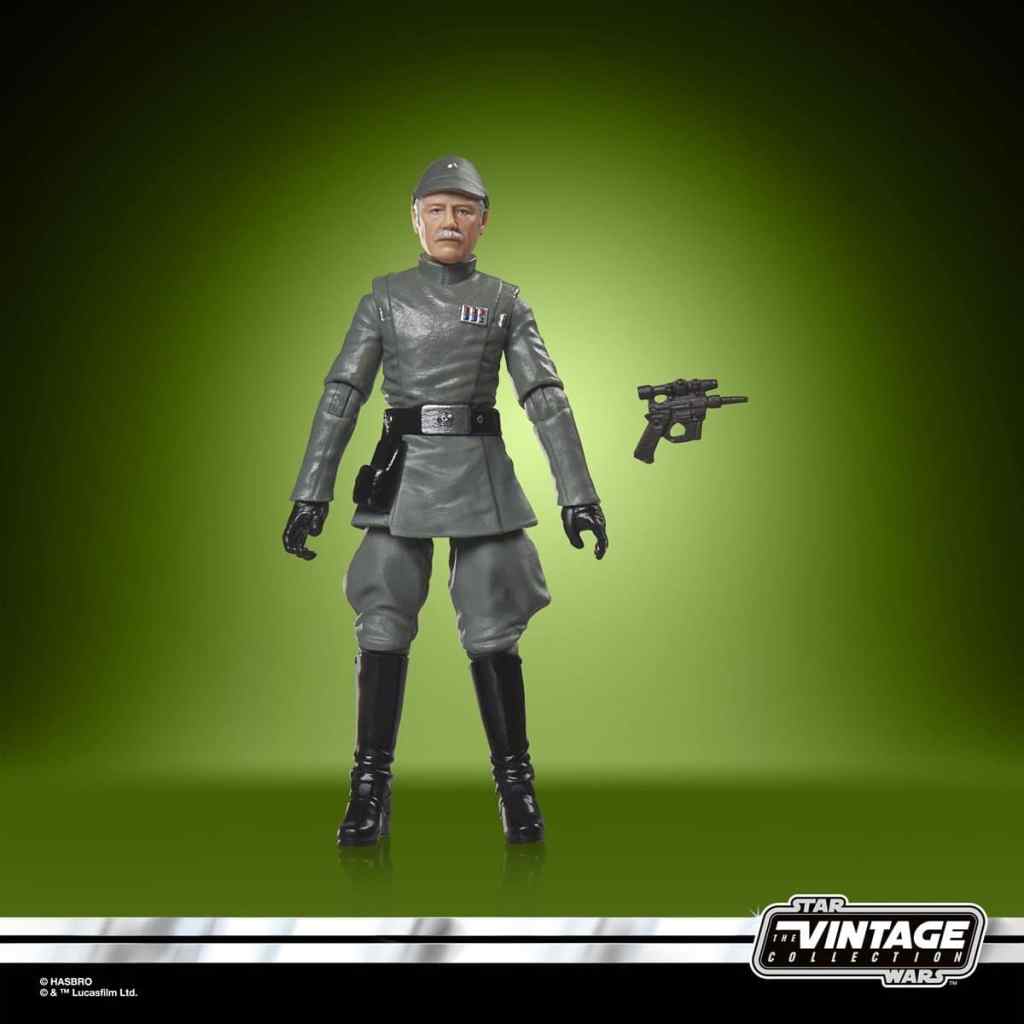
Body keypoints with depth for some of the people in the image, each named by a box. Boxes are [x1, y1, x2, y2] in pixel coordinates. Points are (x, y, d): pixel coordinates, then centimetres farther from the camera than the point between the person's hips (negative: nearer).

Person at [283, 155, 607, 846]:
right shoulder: (387, 297, 7)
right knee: (383, 627, -1)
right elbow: (342, 393, 2)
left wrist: (578, 492, -6)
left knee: (493, 633, 0)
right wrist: (311, 492, -4)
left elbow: (546, 397, 2)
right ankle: (371, 787, 11)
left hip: (481, 475, 0)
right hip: (402, 474, 0)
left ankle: (516, 783, 14)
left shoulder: (504, 302, 7)